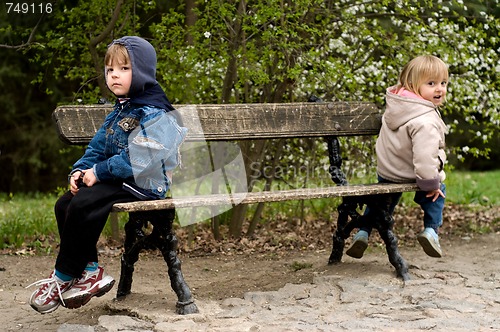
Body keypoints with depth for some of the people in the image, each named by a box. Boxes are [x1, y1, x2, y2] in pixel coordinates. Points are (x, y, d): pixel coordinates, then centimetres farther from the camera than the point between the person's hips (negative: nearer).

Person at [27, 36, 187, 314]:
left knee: (82, 205, -25)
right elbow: (98, 146, 18)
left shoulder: (153, 113, -16)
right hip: (117, 178, 10)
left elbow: (136, 160, -24)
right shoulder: (120, 109, 15)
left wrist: (98, 172, -19)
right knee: (64, 204, -3)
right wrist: (81, 170, 0)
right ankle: (90, 272, 0)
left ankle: (63, 278, -10)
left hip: (144, 183, -10)